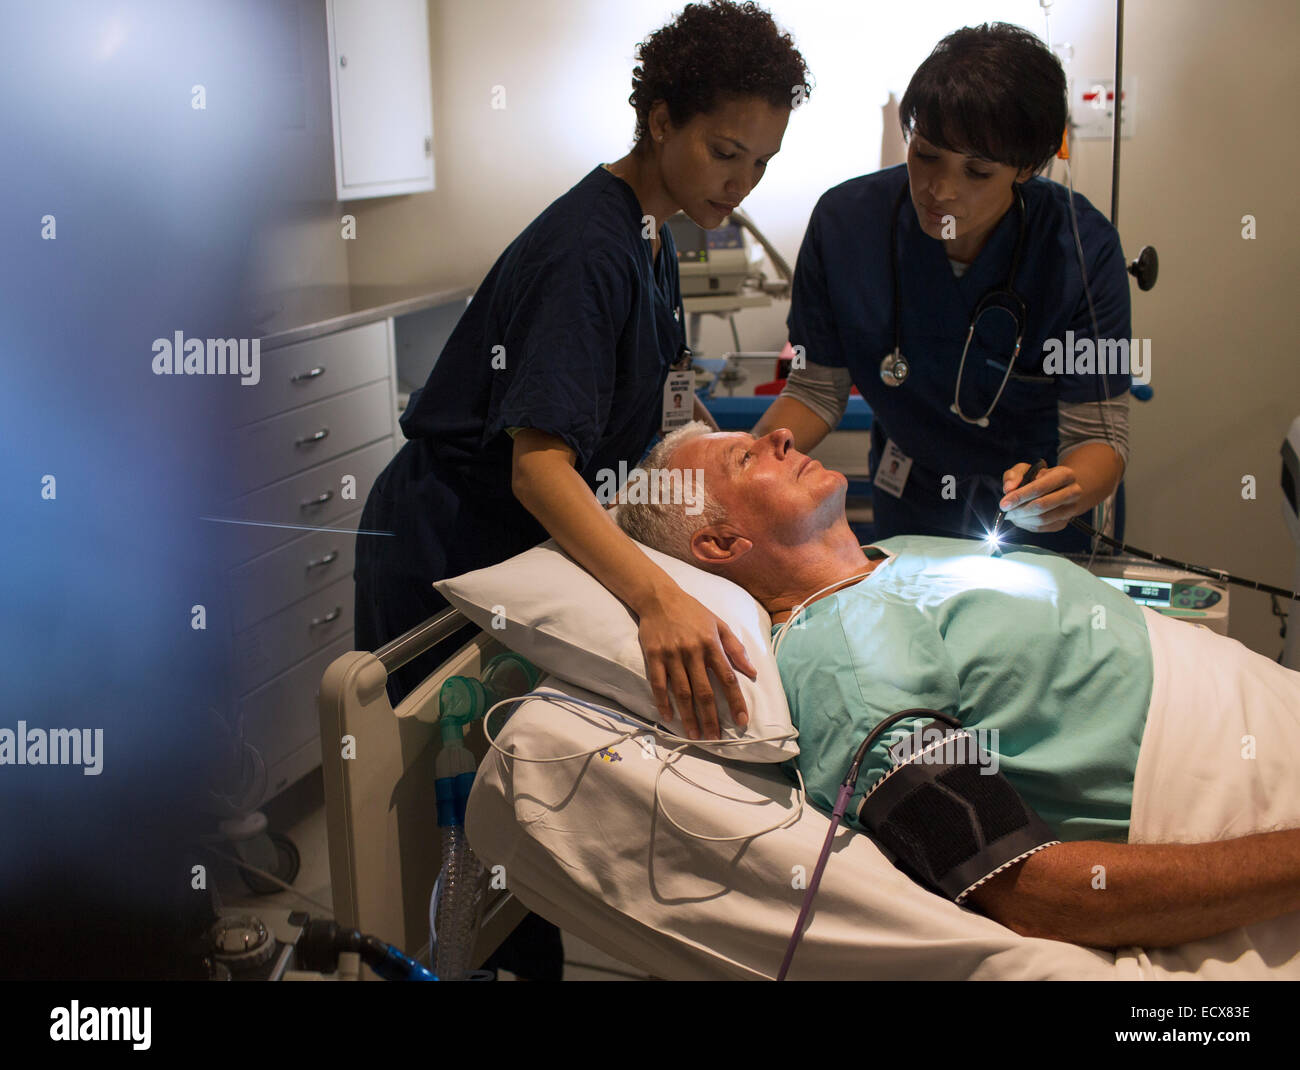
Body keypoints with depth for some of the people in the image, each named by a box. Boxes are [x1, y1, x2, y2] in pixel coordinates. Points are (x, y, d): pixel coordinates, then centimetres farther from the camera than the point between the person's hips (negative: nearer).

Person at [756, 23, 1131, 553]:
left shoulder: (1082, 246, -17)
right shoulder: (845, 219, -12)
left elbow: (1100, 434, -14)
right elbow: (817, 389, -4)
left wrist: (1069, 490, -36)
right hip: (904, 520, 1)